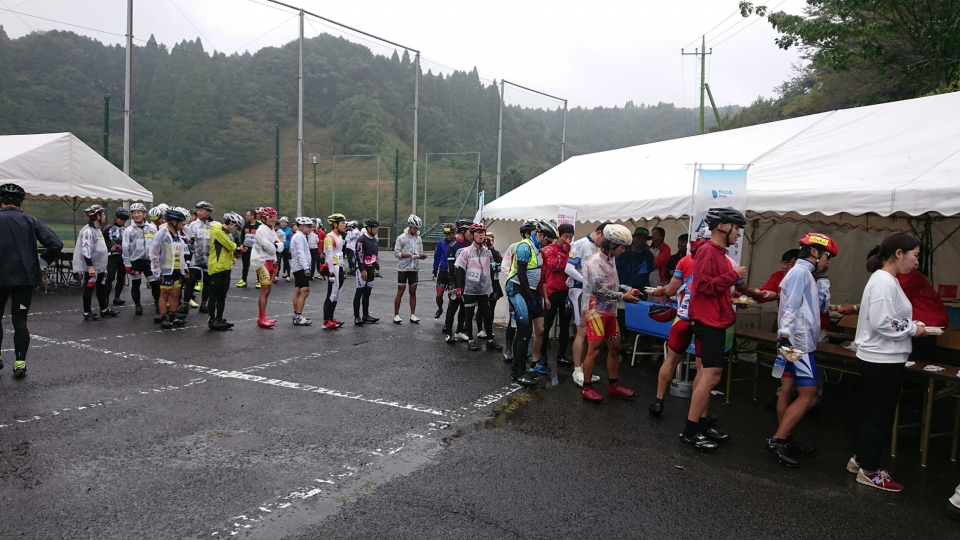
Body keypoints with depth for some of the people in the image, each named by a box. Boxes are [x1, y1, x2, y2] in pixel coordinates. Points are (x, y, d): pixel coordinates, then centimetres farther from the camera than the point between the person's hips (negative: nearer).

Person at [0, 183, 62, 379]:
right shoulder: (31, 221, 0)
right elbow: (56, 244, -7)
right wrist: (42, 261, 5)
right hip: (25, 277, 1)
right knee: (20, 320, 6)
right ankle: (20, 364, 3)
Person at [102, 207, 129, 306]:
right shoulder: (108, 229, -3)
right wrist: (108, 249, -4)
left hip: (123, 256, 4)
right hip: (112, 256, -4)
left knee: (121, 277, 8)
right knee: (110, 277, -9)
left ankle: (116, 297, 18)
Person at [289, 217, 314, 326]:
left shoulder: (300, 236, 20)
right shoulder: (299, 236, -13)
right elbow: (300, 253, -22)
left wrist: (307, 265, 20)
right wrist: (306, 267, -27)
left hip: (298, 268, 11)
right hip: (300, 267, -11)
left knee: (298, 292, 12)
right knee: (304, 291, -14)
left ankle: (297, 316, 16)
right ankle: (298, 317, -15)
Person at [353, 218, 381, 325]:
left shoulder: (374, 240, 15)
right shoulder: (362, 239, -12)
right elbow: (359, 255, -17)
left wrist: (377, 268, 15)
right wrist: (363, 270, -19)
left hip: (371, 269, 8)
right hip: (363, 270, -8)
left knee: (367, 293, 12)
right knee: (359, 293, -4)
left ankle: (366, 316, 17)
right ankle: (356, 317, 0)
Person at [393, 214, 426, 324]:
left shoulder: (418, 239, 7)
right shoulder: (401, 238, -7)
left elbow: (420, 253, 11)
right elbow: (396, 253, -11)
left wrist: (421, 256, -13)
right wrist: (410, 255, -20)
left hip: (414, 269, 4)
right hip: (403, 269, -4)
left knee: (413, 292, 7)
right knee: (400, 292, 1)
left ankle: (412, 315, 14)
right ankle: (396, 315, 8)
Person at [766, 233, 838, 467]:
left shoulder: (804, 274, 19)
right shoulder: (801, 272, -12)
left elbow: (819, 309, 18)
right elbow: (790, 307, -24)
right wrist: (784, 337, -30)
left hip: (796, 342, 10)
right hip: (798, 343, -10)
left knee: (788, 392, 12)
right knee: (808, 396, -7)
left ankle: (784, 439, 19)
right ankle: (777, 440, -7)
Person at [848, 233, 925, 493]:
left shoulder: (887, 280, 11)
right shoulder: (884, 282, -20)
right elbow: (882, 323, -26)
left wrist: (914, 324, 3)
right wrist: (913, 329, -12)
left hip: (879, 359, 10)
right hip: (882, 361, -10)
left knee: (872, 412, 19)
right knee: (880, 415, 1)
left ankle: (859, 458, 32)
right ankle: (868, 471, 13)